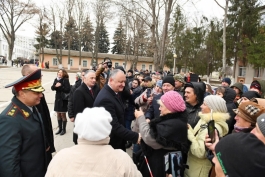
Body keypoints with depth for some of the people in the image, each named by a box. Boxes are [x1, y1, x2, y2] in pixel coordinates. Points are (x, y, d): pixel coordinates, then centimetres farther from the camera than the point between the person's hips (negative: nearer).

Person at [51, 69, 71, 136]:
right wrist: (55, 86, -17)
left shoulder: (66, 80, -12)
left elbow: (68, 89, -19)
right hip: (57, 98, 6)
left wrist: (60, 86, -21)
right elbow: (52, 88, 3)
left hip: (63, 99, -6)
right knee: (58, 114, 13)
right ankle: (60, 128, 27)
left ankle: (64, 129, 18)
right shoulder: (56, 80, 6)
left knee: (63, 114, 3)